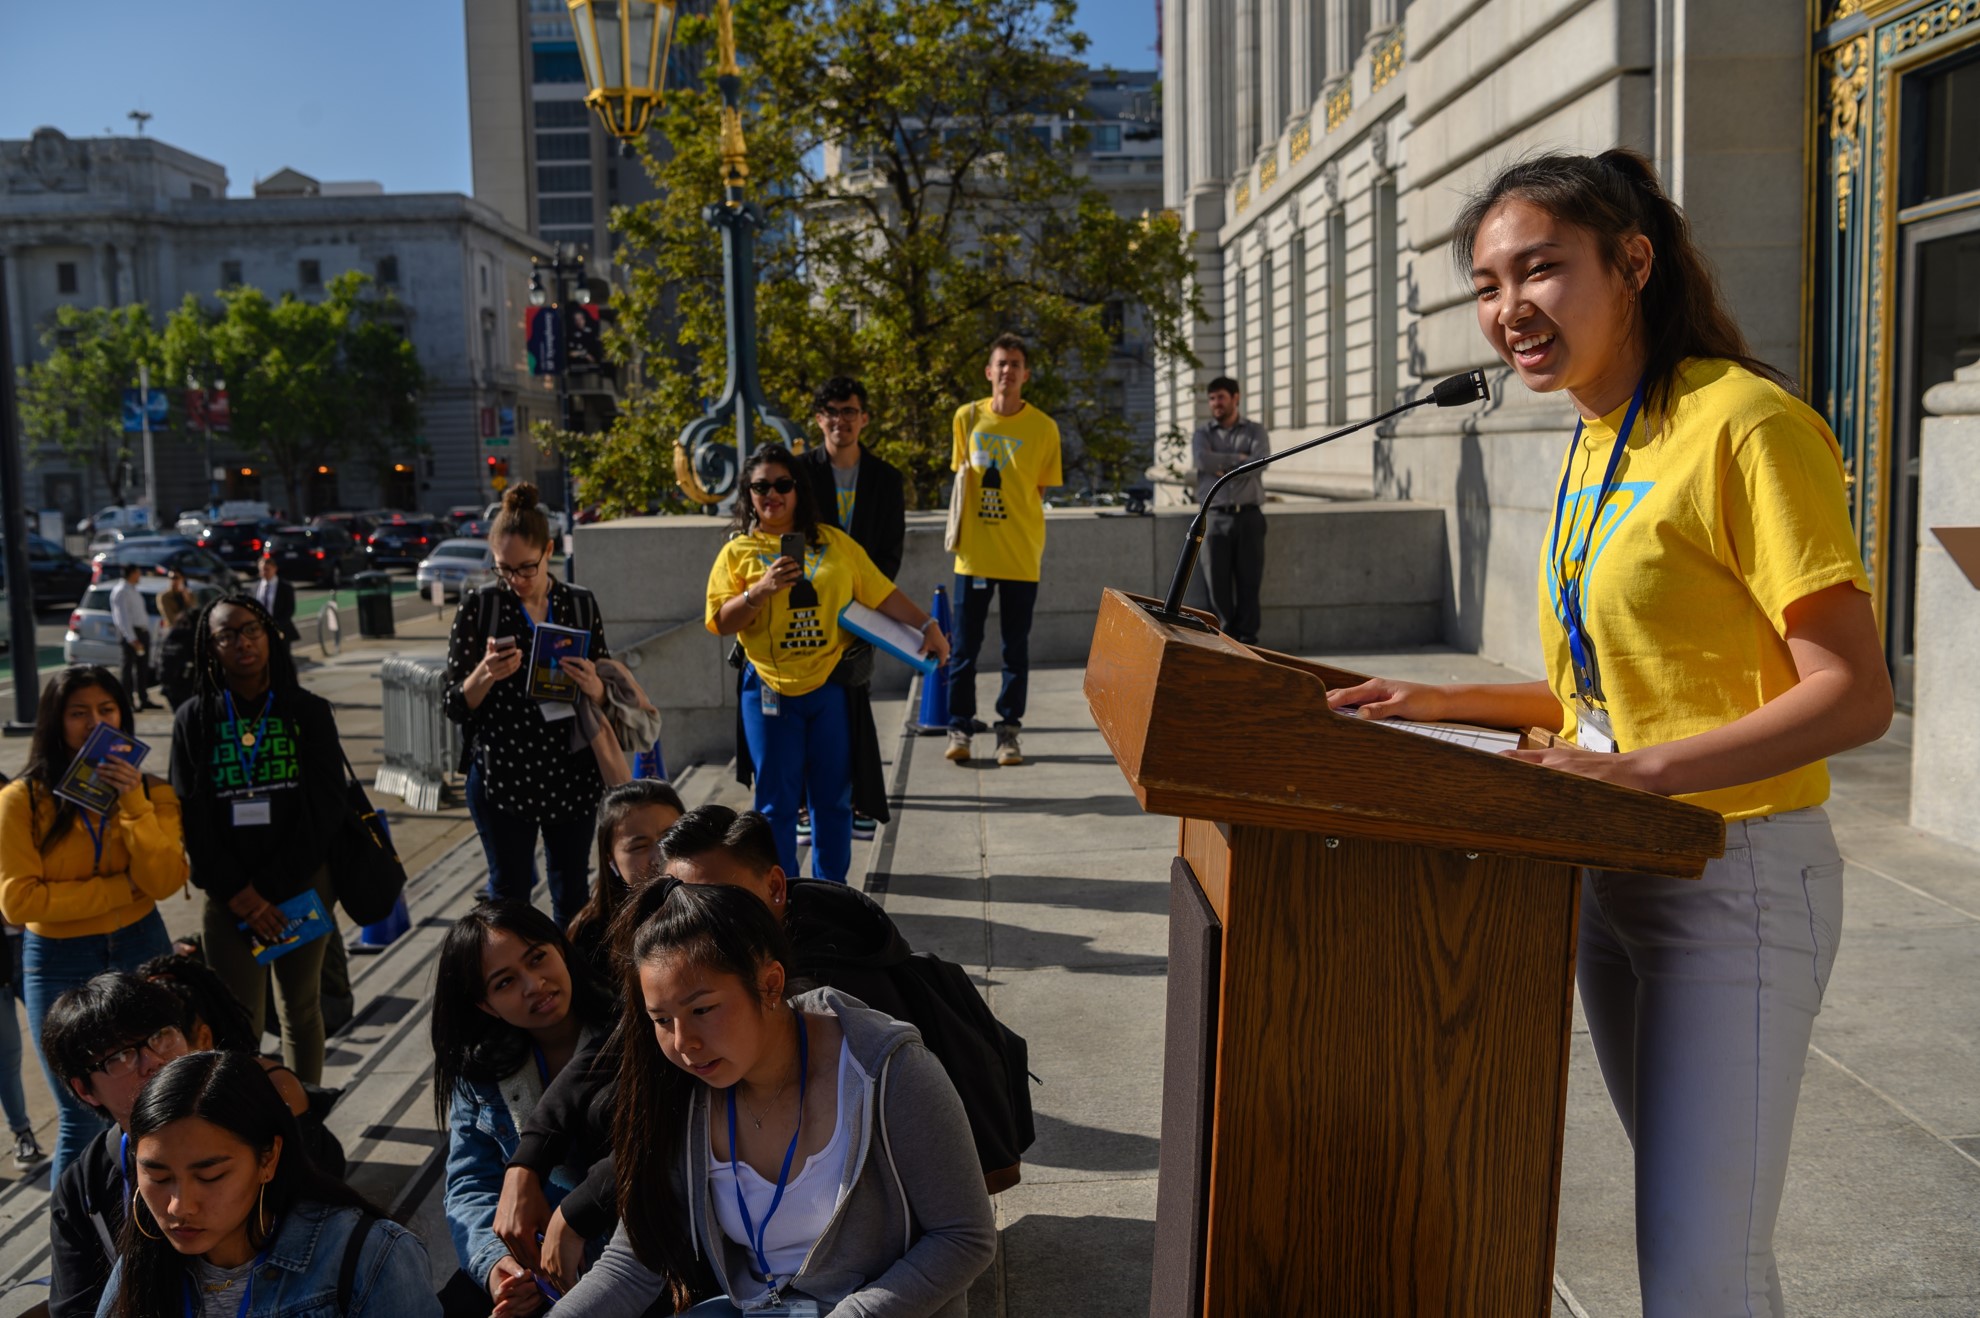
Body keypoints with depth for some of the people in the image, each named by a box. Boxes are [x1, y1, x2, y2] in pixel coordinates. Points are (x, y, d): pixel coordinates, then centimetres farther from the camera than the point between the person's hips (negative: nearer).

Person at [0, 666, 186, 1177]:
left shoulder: (152, 791, -1)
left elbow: (164, 882, -13)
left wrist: (134, 803, -22)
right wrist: (123, 888, -13)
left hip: (142, 952, 2)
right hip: (59, 965, -2)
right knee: (82, 1118, 5)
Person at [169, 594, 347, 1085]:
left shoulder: (310, 712, 1)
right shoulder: (194, 719, 3)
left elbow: (325, 809, -4)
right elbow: (193, 818, -1)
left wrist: (271, 889, -11)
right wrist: (238, 894, -10)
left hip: (302, 887, 1)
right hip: (228, 897, 0)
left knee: (301, 1010, 11)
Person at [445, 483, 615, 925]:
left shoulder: (581, 604, 3)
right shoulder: (479, 607, -3)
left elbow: (606, 692, 9)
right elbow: (456, 705, -2)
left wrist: (594, 688, -15)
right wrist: (485, 674, -22)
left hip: (572, 775, 2)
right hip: (501, 776, -2)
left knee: (572, 894, 11)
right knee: (510, 896, 5)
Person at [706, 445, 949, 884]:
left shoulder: (834, 542, 8)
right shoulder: (738, 552, 3)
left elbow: (880, 592, 8)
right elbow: (722, 622, -4)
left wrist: (926, 625, 1)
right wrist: (761, 591, -18)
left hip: (830, 685, 2)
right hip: (771, 691, -1)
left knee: (833, 796, 8)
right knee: (777, 800, 3)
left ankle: (831, 891, 20)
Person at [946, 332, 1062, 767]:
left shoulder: (1043, 427, -2)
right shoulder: (967, 417, 3)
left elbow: (1042, 488, 6)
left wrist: (1027, 532, -1)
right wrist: (958, 529, 7)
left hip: (1021, 554, -1)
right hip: (974, 552, 1)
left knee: (1016, 647, 6)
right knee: (965, 645, 4)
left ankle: (1009, 728, 16)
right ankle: (960, 726, 15)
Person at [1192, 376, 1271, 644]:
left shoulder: (1255, 431, 9)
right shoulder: (1202, 433, 10)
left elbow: (1260, 461, -10)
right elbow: (1202, 460, -11)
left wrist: (1224, 468, -9)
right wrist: (1238, 458, -9)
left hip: (1249, 515, 0)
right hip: (1215, 516, 0)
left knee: (1249, 579, -2)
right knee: (1218, 580, -2)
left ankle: (1248, 637, 5)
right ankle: (1227, 637, 6)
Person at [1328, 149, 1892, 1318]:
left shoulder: (1744, 423, -15)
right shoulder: (1595, 444, 11)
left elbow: (1854, 694, -19)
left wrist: (1639, 770, -28)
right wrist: (1448, 706, 6)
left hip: (1739, 880, -8)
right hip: (1616, 874, 8)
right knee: (1683, 1210, 20)